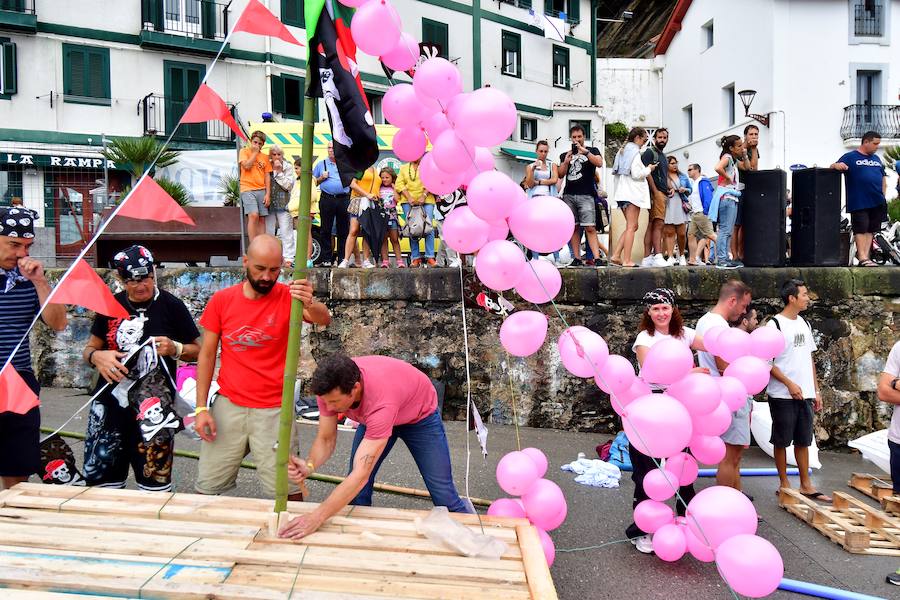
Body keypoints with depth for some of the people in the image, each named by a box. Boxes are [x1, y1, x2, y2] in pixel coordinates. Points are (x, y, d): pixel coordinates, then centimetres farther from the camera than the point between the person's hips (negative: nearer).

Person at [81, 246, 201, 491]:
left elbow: (196, 350, 5)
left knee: (155, 482, 2)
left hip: (155, 406, -3)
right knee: (99, 477, 9)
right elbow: (89, 349, 16)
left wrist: (174, 348, -15)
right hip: (109, 402, 4)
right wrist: (97, 356, -6)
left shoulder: (171, 306, -1)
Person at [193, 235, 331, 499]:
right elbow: (207, 355, 4)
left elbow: (324, 319, -25)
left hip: (274, 410, -2)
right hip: (228, 406, 2)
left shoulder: (288, 297, -6)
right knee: (207, 487, 12)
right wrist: (201, 408, -1)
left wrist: (310, 303, -48)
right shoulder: (221, 300, -1)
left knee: (288, 491, 3)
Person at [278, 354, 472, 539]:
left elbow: (361, 475, -47)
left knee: (443, 496, -1)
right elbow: (326, 439, -18)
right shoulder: (329, 388, -30)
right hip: (373, 416, 5)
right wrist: (309, 465, -40)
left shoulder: (381, 402, -47)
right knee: (357, 491, -4)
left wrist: (316, 518, -51)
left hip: (420, 415, -5)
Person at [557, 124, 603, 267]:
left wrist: (585, 151, -14)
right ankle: (576, 258, 4)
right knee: (574, 228, 2)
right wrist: (566, 161, -6)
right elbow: (560, 175, 10)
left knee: (590, 228, -12)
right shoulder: (565, 155, 19)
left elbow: (599, 163, -7)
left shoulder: (591, 151, 12)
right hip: (569, 195, 3)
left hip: (586, 195, -3)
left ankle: (596, 258, -17)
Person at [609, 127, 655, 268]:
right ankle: (627, 260, -10)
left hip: (622, 193, 9)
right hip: (632, 193, -9)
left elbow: (616, 172, 20)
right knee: (631, 227, -8)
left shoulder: (622, 151, 19)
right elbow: (636, 174, -17)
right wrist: (648, 169, 1)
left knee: (632, 226, 12)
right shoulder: (634, 151, -8)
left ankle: (616, 256, 4)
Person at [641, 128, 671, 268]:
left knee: (652, 225, 5)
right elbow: (647, 172, -12)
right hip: (656, 192, -9)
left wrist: (670, 188, 16)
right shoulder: (649, 152, -2)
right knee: (658, 224, -17)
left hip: (663, 194, 9)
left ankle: (647, 259, 4)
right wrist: (655, 192, -18)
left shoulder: (663, 156, 26)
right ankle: (658, 257, -23)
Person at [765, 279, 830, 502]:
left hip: (805, 394, 7)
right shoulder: (775, 324, -10)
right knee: (782, 441, 4)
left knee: (803, 440, 12)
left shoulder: (804, 323, 12)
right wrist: (789, 384, -17)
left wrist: (816, 390, 14)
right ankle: (784, 484, 15)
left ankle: (805, 484, 21)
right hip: (782, 395, -7)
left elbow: (809, 358, 17)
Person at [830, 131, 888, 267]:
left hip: (877, 202, 6)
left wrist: (884, 194, 14)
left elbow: (883, 177, 24)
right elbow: (835, 166, -10)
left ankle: (865, 255, 8)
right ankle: (862, 257, -4)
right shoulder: (850, 157, 0)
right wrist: (836, 165, -34)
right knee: (861, 230, -6)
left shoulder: (876, 159, 20)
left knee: (870, 230, 5)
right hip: (859, 203, -6)